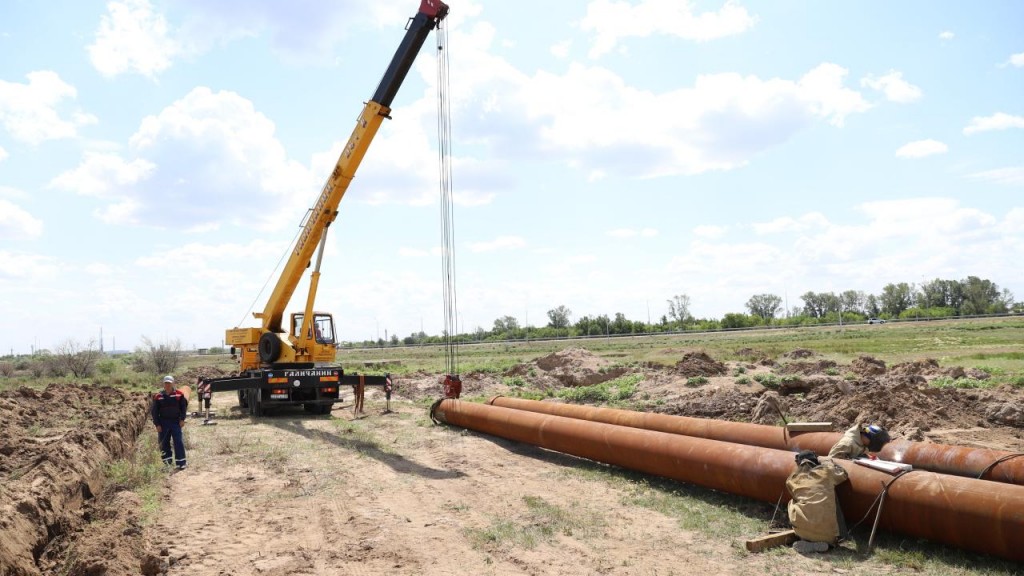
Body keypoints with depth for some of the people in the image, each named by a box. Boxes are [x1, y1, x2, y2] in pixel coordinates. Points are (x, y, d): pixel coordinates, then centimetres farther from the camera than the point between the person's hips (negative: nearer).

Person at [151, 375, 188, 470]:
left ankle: (181, 462, -3)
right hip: (163, 423, 2)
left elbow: (184, 407, 5)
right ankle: (167, 462, 16)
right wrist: (157, 424, -2)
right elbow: (154, 411, 3)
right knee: (164, 443, 6)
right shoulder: (158, 396, 0)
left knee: (179, 442, -7)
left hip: (176, 422, -1)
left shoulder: (179, 394, -1)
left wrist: (182, 419, -3)